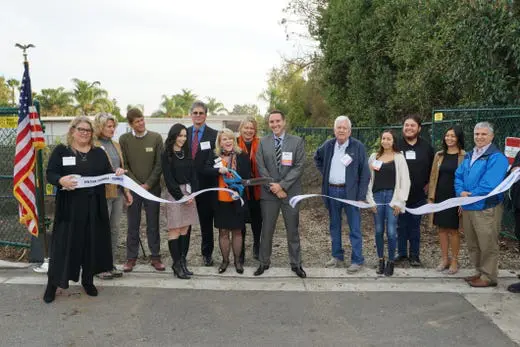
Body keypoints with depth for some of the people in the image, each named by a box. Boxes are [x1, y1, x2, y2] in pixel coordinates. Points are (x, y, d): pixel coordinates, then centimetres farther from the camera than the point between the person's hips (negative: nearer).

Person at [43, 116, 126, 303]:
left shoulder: (99, 152, 11)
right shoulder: (61, 150, 1)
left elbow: (107, 173, 10)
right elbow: (50, 174, -5)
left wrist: (117, 173, -13)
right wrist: (61, 180, -26)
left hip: (94, 206, 3)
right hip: (69, 206, -3)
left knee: (92, 243, 9)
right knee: (64, 243, 0)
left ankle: (88, 281, 24)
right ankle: (53, 283, 15)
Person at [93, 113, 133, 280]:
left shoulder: (116, 145, 16)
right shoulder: (94, 145, -8)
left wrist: (126, 190, 16)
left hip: (118, 192, 7)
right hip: (103, 193, -7)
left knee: (114, 229, 11)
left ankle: (111, 264, 21)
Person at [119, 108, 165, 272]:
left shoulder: (156, 137, -1)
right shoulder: (124, 139, -1)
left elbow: (159, 164, -3)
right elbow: (123, 165, -1)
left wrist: (148, 184, -10)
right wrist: (137, 184, -9)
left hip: (152, 188, 0)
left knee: (153, 224, 7)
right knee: (133, 225, 7)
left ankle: (155, 257, 16)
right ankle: (131, 257, 17)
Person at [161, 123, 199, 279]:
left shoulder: (187, 153, 14)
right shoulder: (166, 155, -1)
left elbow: (193, 175, 10)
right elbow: (168, 178, -7)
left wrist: (192, 194, -4)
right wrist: (180, 196, -11)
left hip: (188, 193, 5)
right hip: (174, 194, -5)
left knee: (184, 230, 4)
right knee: (175, 230, -4)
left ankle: (181, 261, 10)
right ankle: (177, 264, 0)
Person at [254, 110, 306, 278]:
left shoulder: (297, 141, 0)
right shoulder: (263, 142, 5)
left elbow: (299, 167, -7)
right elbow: (261, 167, -1)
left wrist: (282, 185, -14)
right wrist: (273, 188, -10)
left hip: (291, 192, -1)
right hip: (269, 193, 1)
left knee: (292, 230, 9)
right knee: (266, 230, 9)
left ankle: (296, 264, 22)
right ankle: (264, 262, 23)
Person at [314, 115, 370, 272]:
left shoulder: (358, 147, -7)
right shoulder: (328, 145, 6)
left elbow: (365, 174, -8)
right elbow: (317, 158, 26)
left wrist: (361, 196, -12)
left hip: (350, 192, -5)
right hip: (331, 191, 5)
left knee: (354, 228, 0)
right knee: (334, 226, 14)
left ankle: (357, 260, 9)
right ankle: (337, 257, 27)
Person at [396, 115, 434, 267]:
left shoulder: (426, 147, 5)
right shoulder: (396, 145, 0)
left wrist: (428, 184, 7)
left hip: (418, 195, 1)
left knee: (415, 226, 8)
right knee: (401, 225, 6)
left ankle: (414, 255, 17)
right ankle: (402, 253, 19)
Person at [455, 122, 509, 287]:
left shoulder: (496, 157, -13)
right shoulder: (469, 156, 15)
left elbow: (489, 184, -22)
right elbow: (459, 176, 10)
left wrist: (470, 196, -14)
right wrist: (461, 192, -9)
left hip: (486, 208, -8)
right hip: (467, 207, 8)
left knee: (487, 245, 1)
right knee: (472, 244, 17)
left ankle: (488, 277, 14)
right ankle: (480, 272, 31)